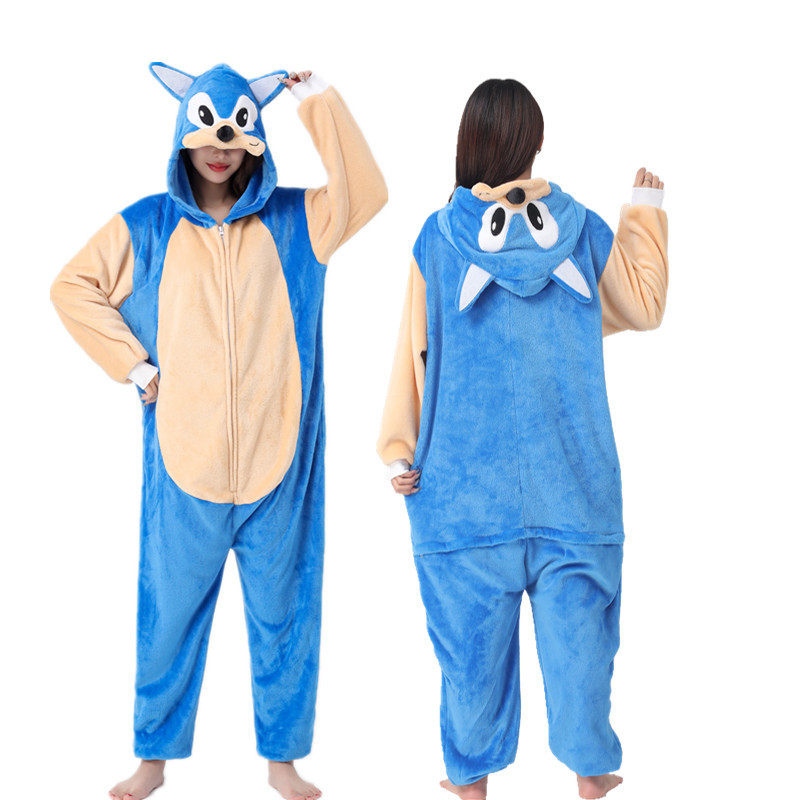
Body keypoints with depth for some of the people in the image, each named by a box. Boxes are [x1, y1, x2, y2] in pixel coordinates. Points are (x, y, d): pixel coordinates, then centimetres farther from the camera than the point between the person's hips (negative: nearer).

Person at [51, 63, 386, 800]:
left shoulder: (291, 221, 6)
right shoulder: (147, 227, 7)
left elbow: (366, 194, -7)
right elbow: (72, 287, 10)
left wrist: (319, 98, -8)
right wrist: (135, 366, 2)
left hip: (277, 457, 0)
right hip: (184, 459, 0)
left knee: (283, 613, 8)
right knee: (170, 613, 8)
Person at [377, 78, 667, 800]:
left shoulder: (437, 238, -4)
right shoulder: (583, 231, 0)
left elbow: (417, 350, -1)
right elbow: (645, 307, 13)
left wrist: (401, 449, 5)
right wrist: (646, 211, 24)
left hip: (465, 471, -1)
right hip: (570, 473, 1)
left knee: (472, 627, 9)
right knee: (575, 620, 11)